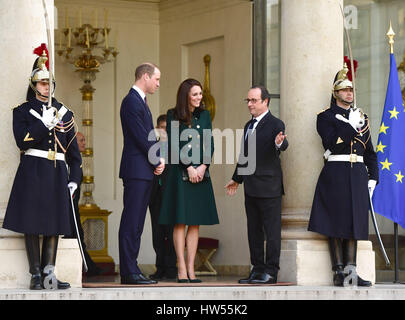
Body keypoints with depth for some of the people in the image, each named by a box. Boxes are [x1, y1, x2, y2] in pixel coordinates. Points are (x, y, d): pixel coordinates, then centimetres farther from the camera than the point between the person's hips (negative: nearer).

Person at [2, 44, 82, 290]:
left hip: (57, 173, 4)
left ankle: (49, 273, 2)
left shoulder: (64, 113, 15)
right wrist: (44, 124, -16)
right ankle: (37, 276, 0)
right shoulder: (23, 111, 5)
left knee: (55, 224, 0)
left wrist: (74, 178, 7)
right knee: (32, 224, -4)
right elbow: (22, 140, -9)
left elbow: (73, 149, 15)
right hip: (33, 172, -3)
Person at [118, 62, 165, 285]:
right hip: (136, 170, -10)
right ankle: (129, 272, -10)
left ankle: (130, 270, 11)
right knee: (131, 223, -9)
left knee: (136, 224, 9)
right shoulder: (131, 102, -11)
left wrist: (159, 159, 4)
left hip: (145, 172, 10)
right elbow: (141, 137, -16)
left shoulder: (141, 101, 20)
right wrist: (157, 162, -7)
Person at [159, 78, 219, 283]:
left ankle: (191, 269, 4)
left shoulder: (204, 116, 11)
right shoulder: (173, 116, -1)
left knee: (195, 223, 3)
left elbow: (209, 144, 8)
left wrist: (203, 166, -6)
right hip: (179, 174, -4)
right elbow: (174, 145, -6)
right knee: (180, 222, -4)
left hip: (200, 174, 4)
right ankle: (181, 270, -3)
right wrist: (189, 168, -11)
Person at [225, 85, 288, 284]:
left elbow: (283, 145, -25)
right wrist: (237, 179, 28)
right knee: (254, 230, 11)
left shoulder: (275, 124, -8)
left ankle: (270, 272, -2)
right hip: (251, 188, 8)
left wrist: (279, 142, -48)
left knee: (272, 230, -4)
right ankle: (257, 269, 17)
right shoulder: (249, 126, 17)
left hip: (268, 187, -8)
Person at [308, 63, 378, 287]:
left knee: (354, 222, 3)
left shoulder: (361, 118, 18)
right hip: (335, 174, -5)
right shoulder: (325, 117, 2)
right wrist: (351, 126, -15)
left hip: (358, 175, 5)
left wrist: (372, 178, 9)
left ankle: (351, 270, 4)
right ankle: (339, 271, -3)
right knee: (335, 223, -5)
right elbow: (332, 143, -13)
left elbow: (370, 153, 18)